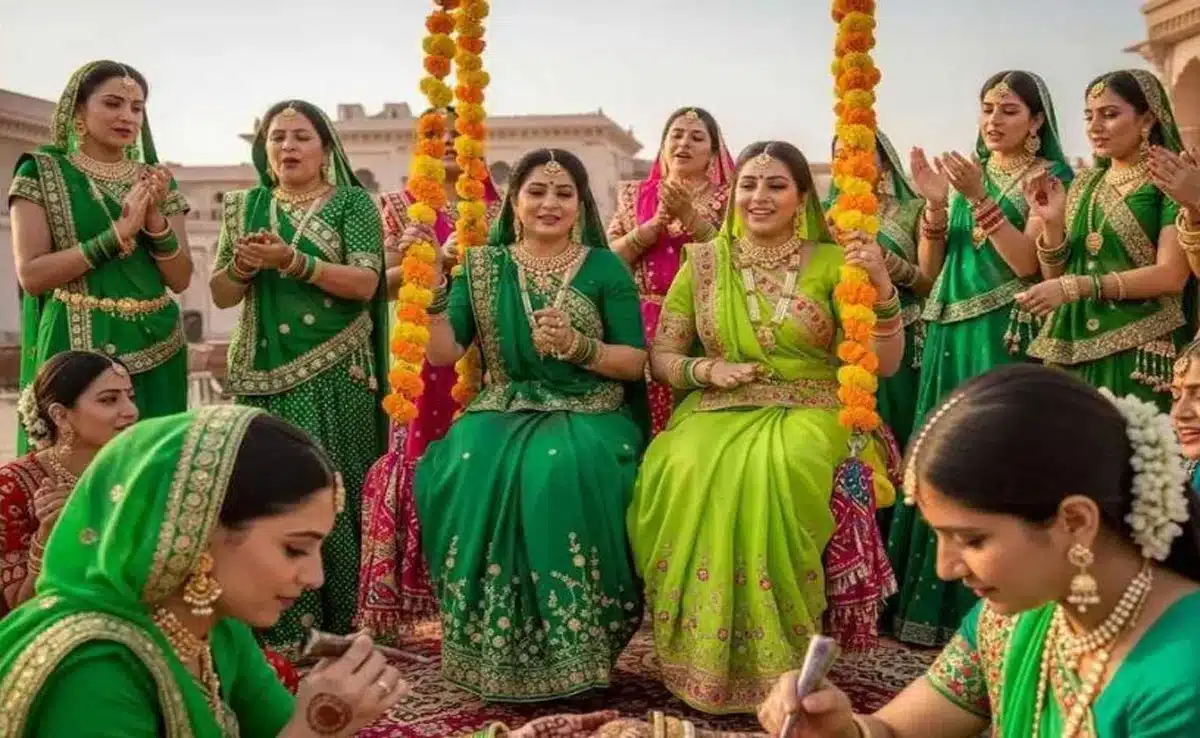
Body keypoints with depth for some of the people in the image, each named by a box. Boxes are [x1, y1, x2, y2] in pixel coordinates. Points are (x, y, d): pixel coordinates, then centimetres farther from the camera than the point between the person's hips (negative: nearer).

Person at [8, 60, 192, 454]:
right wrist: (119, 233, -16)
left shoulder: (157, 181, 11)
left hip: (155, 351, 4)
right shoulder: (42, 172, 0)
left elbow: (180, 280, 5)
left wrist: (155, 218, -11)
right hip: (76, 349, -4)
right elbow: (31, 275, -10)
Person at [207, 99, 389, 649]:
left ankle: (338, 629, 7)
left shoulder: (352, 202, 3)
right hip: (264, 373, 3)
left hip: (334, 373, -3)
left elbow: (365, 283, -10)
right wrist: (242, 265, -10)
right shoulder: (245, 206, 14)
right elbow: (221, 295, 12)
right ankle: (278, 632, 8)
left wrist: (291, 261, -21)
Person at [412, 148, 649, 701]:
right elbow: (443, 353, 2)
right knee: (472, 469, -31)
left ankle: (571, 647, -18)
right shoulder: (483, 266, 11)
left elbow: (636, 363, 1)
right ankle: (494, 645, -14)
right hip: (504, 410, 2)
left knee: (563, 472, -35)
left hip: (589, 415, -2)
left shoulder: (605, 267, 6)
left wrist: (579, 347, -16)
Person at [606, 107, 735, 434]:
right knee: (646, 415, -4)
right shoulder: (634, 194, 13)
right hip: (643, 322, 2)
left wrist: (689, 216, -14)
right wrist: (655, 224, -9)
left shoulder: (726, 197, 6)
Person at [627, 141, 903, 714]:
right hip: (717, 410, 2)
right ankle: (702, 653, -14)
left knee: (782, 470, -36)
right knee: (682, 470, -32)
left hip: (809, 411, -1)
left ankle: (777, 656, -17)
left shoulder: (830, 261, 5)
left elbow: (884, 363, -1)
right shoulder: (703, 261, 10)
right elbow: (659, 358, 12)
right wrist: (705, 370, -9)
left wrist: (882, 289, -17)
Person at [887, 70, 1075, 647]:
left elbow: (1027, 262, -12)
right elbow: (929, 268, 9)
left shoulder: (1050, 176, 2)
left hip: (1007, 334, -5)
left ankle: (982, 609, 2)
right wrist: (935, 202, -6)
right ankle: (925, 599, 13)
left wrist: (979, 198, -18)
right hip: (950, 331, 5)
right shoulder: (964, 171, 16)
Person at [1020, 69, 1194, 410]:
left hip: (1141, 353, -4)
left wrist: (1077, 286, -21)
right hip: (1073, 349, 5)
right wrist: (1052, 223, -6)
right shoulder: (1084, 184, 12)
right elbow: (1054, 278, 11)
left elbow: (1171, 276, -14)